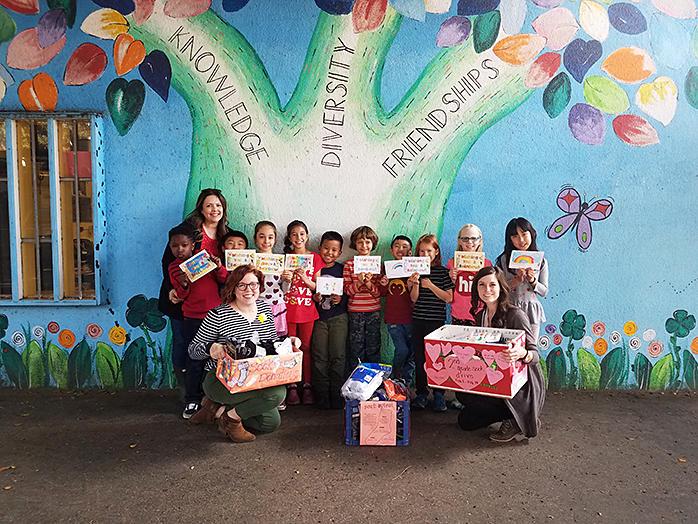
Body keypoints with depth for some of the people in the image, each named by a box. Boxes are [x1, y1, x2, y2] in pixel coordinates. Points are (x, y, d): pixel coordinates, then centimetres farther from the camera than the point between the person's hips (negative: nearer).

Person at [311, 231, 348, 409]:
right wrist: (313, 297, -12)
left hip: (338, 317, 0)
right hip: (318, 317, 0)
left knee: (338, 357, -1)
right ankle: (322, 397, 12)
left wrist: (341, 299, -13)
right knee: (320, 358, 1)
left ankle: (337, 397, 10)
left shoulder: (342, 269, 4)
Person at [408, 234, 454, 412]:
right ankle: (421, 393, 17)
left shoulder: (443, 271, -1)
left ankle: (439, 395, 11)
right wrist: (415, 283, -15)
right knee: (419, 358, 7)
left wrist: (431, 286, -16)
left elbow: (449, 298, -7)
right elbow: (414, 299, 2)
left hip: (437, 321, -3)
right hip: (418, 320, 3)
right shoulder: (416, 271, 6)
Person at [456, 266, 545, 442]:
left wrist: (523, 354, -46)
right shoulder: (481, 315, 4)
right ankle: (512, 414, 16)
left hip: (524, 387, -8)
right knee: (465, 421, 5)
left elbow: (535, 355, -23)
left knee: (465, 395, -24)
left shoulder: (515, 314, -20)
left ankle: (518, 419, -5)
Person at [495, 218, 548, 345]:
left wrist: (532, 281, -12)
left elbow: (544, 291, 5)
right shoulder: (503, 260, -3)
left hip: (531, 310, 1)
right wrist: (516, 280, -16)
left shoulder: (541, 261, 3)